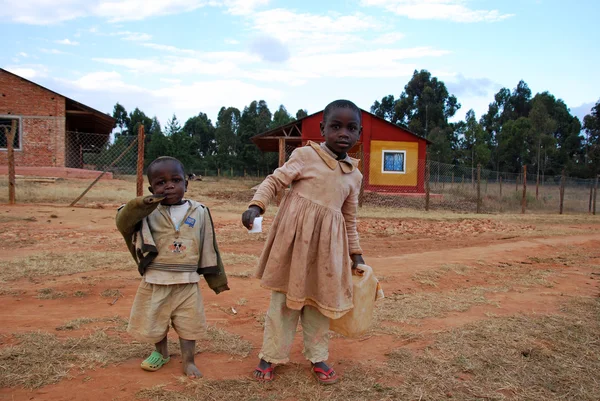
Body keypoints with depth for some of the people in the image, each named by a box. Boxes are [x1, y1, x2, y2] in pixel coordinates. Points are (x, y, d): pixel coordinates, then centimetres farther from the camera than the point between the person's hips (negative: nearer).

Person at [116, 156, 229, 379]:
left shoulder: (199, 212, -2)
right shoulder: (148, 212, -6)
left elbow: (208, 248, 4)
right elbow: (122, 222, -21)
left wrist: (216, 278, 9)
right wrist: (141, 205, -38)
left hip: (187, 281, 0)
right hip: (155, 280, 1)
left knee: (188, 322, 9)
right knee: (154, 320, 17)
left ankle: (188, 361, 27)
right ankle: (161, 352, 43)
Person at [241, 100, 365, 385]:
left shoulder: (355, 175, 10)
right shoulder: (305, 155, -4)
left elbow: (350, 219, 18)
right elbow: (274, 181, -5)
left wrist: (355, 252, 20)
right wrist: (256, 205, -22)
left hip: (327, 243, 4)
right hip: (295, 235, -4)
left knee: (321, 298, 12)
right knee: (286, 296, 5)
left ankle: (317, 357, 28)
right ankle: (270, 356, 20)